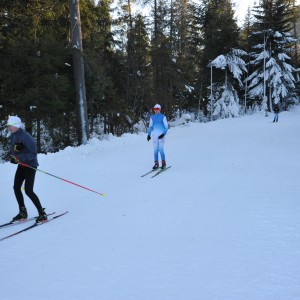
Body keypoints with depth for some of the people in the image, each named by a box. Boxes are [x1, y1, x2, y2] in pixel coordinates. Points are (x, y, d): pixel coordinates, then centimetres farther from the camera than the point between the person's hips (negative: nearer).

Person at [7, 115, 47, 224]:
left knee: (28, 191, -12)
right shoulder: (12, 136, 4)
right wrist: (13, 157, -11)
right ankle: (23, 213, 22)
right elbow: (13, 150, 12)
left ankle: (42, 214, -1)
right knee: (16, 188, 7)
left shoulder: (25, 136, -22)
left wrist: (19, 157, -31)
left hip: (30, 165, -8)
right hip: (21, 165, 8)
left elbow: (33, 153, -24)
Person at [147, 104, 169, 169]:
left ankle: (163, 163, 4)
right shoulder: (152, 117, 9)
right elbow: (150, 126, 15)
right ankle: (156, 163, 11)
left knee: (161, 149, -9)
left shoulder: (163, 117, -4)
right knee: (155, 149, 4)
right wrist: (149, 134, 5)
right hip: (154, 135, 4)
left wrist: (164, 134, -17)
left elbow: (166, 127, -5)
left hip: (161, 134, -4)